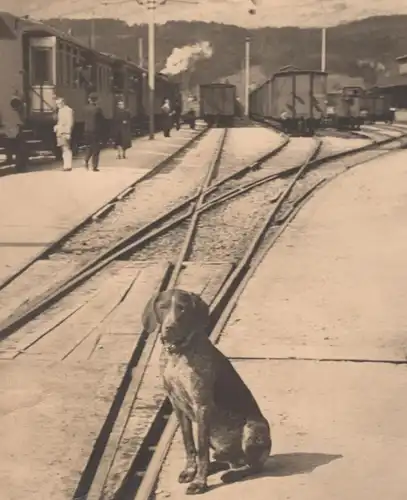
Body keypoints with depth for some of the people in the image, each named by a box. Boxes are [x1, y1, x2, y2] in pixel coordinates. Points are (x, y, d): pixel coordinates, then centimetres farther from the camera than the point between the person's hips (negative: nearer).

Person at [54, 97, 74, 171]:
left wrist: (68, 133, -18)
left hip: (65, 133, -9)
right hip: (60, 132, 9)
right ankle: (66, 165, 12)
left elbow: (70, 122, -13)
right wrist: (57, 127, 9)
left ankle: (68, 166, -11)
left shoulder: (68, 110, -9)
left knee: (67, 149, -10)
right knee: (64, 149, 9)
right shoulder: (60, 110, 18)